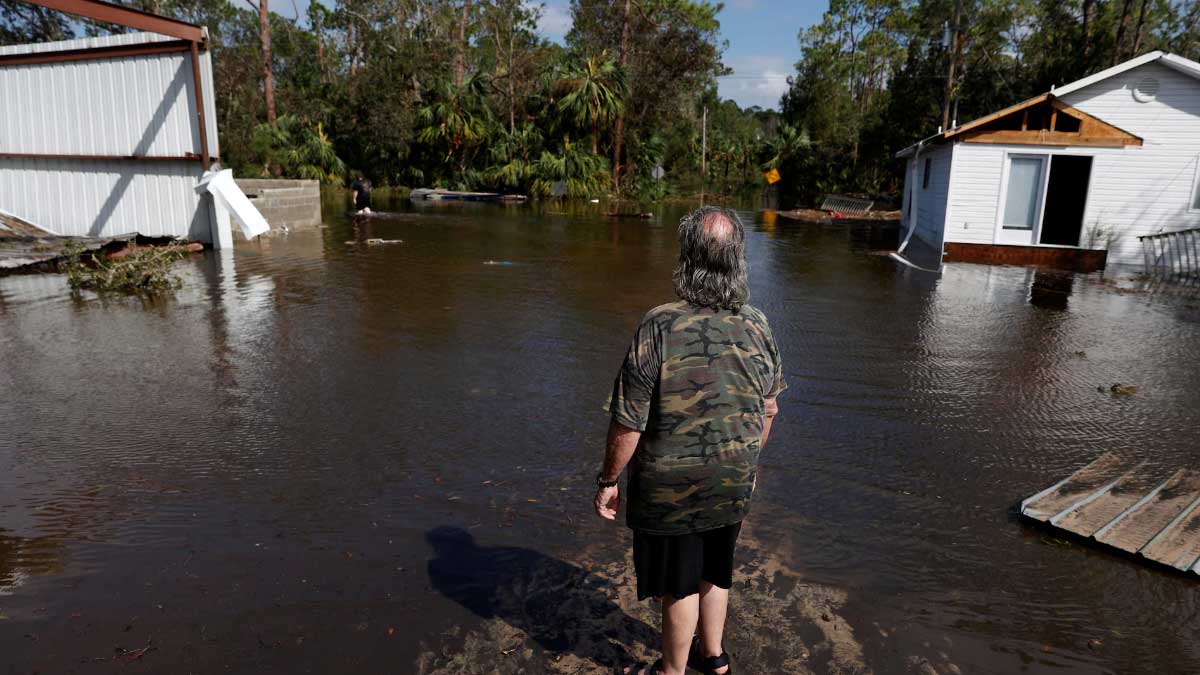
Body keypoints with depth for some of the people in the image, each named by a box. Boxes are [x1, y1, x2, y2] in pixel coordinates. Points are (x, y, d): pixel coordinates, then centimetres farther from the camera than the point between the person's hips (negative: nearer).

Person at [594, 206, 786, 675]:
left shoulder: (659, 327, -25)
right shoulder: (758, 326, -7)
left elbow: (629, 424, -22)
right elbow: (768, 411, 4)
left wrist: (608, 480, -7)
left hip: (672, 488, -5)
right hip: (734, 483, 5)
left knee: (680, 586, 15)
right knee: (715, 572, 26)